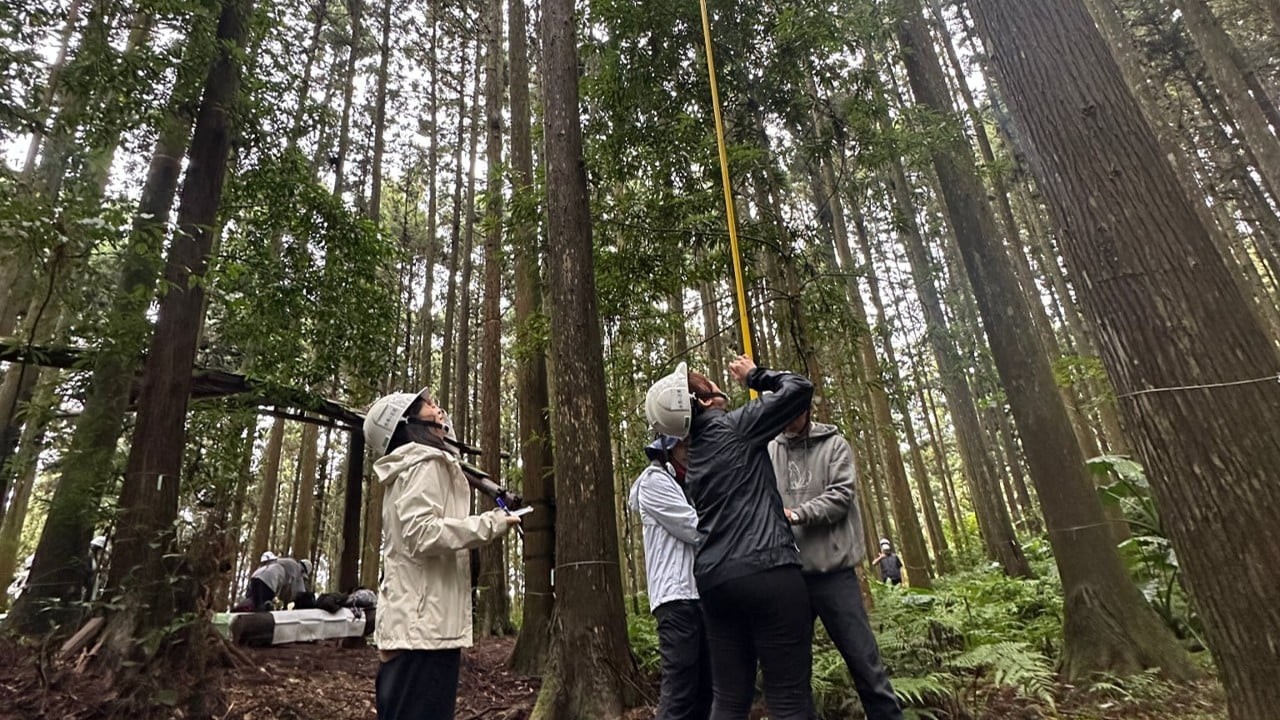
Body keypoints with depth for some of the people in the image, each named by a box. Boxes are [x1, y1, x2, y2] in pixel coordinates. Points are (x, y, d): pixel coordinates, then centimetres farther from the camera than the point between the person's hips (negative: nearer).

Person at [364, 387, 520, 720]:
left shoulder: (406, 469, 23)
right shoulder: (425, 463, -9)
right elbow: (422, 533, -22)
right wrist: (491, 524, -17)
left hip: (411, 624, 10)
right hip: (425, 626, -10)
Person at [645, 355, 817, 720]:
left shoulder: (694, 456, 17)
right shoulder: (735, 426, -4)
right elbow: (800, 388, 1)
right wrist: (755, 375, 13)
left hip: (714, 577, 8)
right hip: (765, 570, -7)